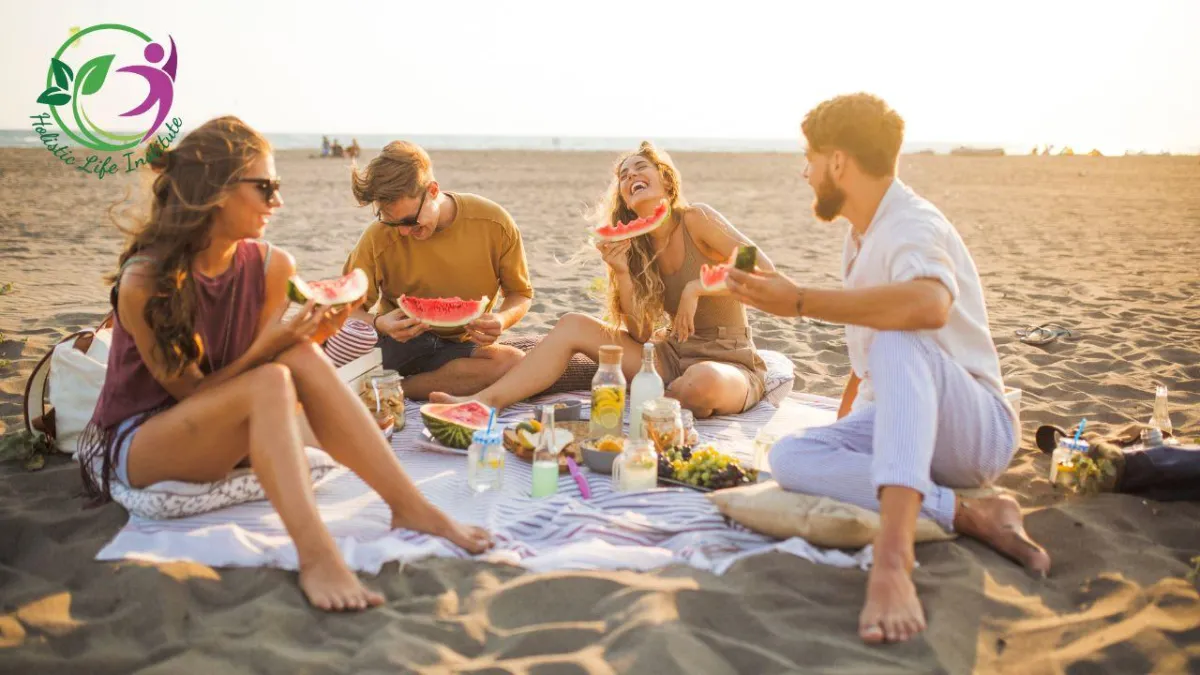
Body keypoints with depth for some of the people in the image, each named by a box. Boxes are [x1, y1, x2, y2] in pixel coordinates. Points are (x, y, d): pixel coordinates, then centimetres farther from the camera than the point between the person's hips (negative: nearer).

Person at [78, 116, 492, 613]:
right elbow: (189, 391, -15)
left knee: (303, 358, -25)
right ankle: (314, 555, -46)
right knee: (272, 382, -32)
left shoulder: (270, 266, -5)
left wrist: (312, 333, -19)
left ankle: (410, 506, -29)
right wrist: (264, 348, -29)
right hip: (133, 447, -5)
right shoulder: (143, 282, -20)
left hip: (219, 440, 5)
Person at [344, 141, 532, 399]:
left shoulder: (494, 224, -10)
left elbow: (521, 293, 3)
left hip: (463, 346, 2)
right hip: (400, 342, -2)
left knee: (515, 362, -36)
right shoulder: (378, 237, -12)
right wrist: (378, 323, -28)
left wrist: (501, 319, -20)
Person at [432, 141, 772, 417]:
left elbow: (765, 272, -16)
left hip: (729, 363, -5)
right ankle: (485, 401, -14)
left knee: (703, 382, -44)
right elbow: (640, 334, 0)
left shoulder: (696, 218, -11)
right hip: (674, 355, 6)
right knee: (573, 325, -5)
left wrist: (697, 288, -24)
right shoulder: (637, 247, 7)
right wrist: (621, 272, -12)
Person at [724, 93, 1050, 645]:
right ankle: (970, 515, -20)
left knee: (897, 343, -38)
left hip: (977, 428, -8)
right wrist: (842, 433, 21)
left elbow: (929, 305, -41)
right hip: (895, 425, 8)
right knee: (789, 456, -19)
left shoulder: (914, 225, -16)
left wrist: (800, 302, -34)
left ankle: (893, 558, -49)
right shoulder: (861, 236, 13)